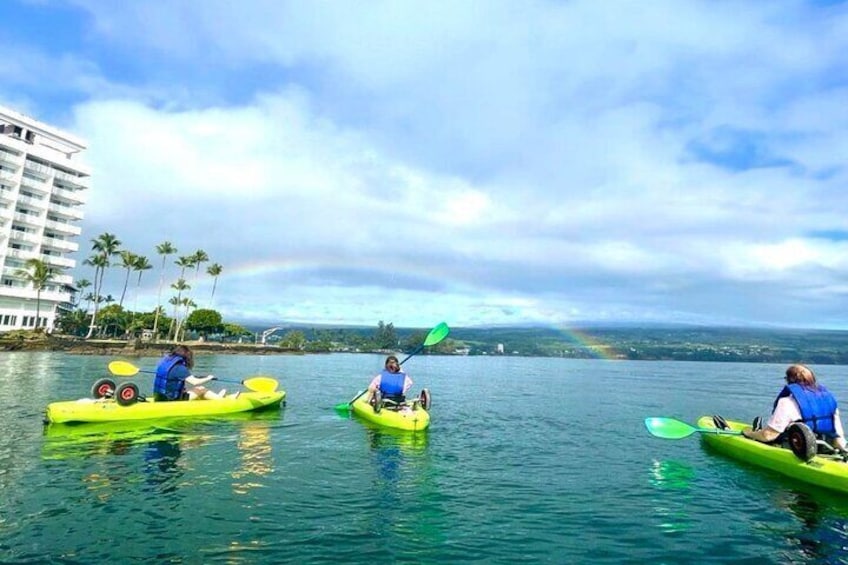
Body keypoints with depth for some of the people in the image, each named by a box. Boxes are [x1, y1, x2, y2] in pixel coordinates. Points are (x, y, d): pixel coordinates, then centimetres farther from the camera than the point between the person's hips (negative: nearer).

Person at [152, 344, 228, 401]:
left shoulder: (165, 361, 6)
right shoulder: (179, 367, -19)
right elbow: (195, 382, -22)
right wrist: (208, 378, -5)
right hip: (172, 401, -9)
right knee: (200, 389, -1)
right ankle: (220, 398, 12)